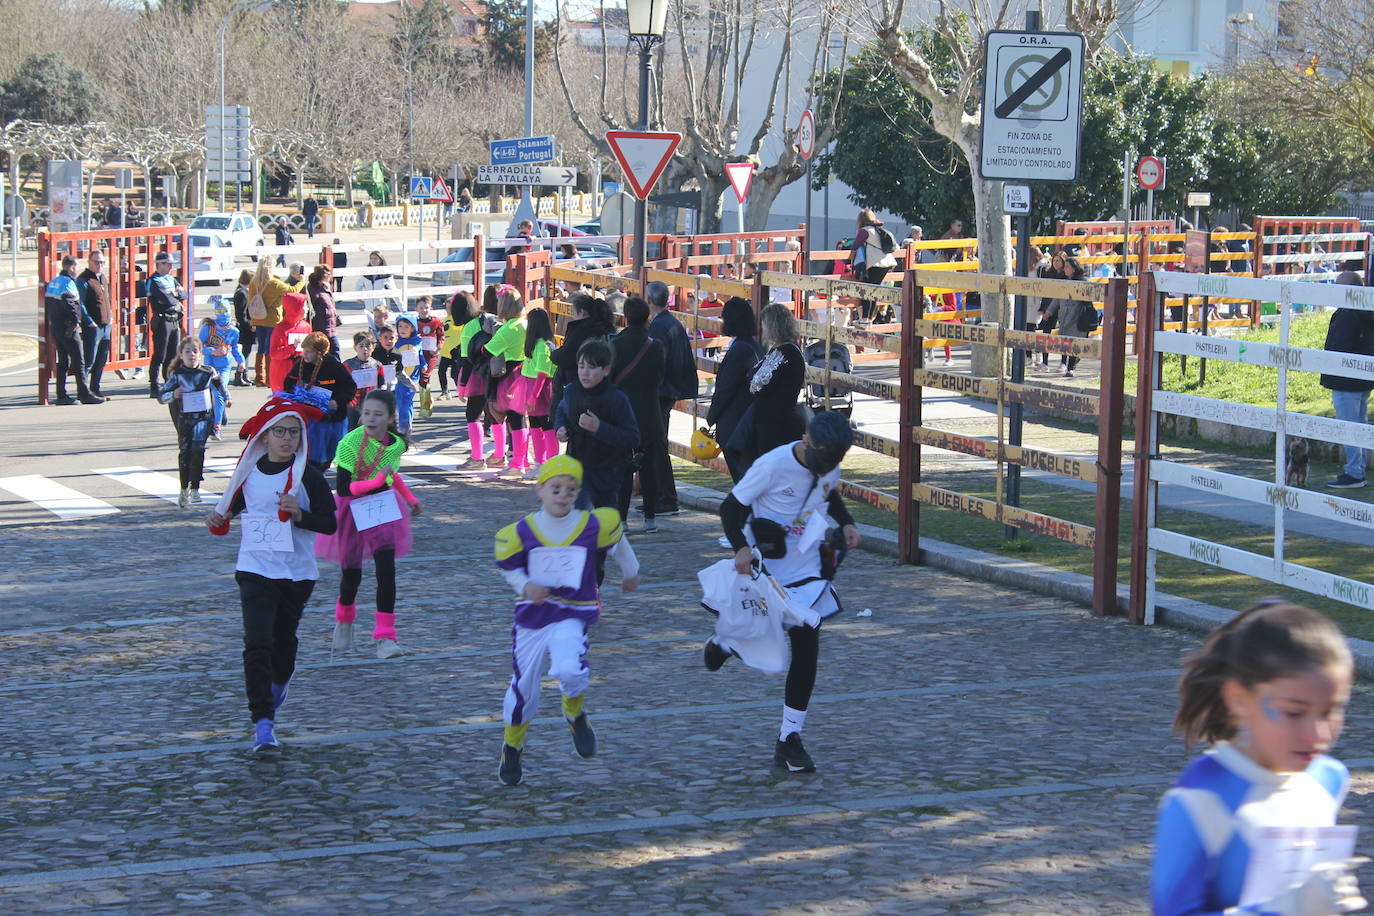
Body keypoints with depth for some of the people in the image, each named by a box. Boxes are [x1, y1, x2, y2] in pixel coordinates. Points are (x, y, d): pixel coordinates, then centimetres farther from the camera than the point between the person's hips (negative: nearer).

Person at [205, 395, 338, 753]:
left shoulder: (307, 476, -6)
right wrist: (220, 517, 3)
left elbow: (330, 523, -8)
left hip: (297, 573, 0)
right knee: (257, 643, -13)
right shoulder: (250, 472, 2)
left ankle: (280, 680, 52)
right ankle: (263, 723, -15)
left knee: (284, 637, 17)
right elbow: (237, 503, 23)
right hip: (255, 571, 0)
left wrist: (299, 514, -24)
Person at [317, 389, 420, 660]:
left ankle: (385, 638, -10)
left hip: (382, 509, 3)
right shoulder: (349, 443, -20)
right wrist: (377, 481, -32)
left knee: (386, 570, -11)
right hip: (354, 510, -3)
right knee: (351, 573, 8)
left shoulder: (396, 444, -3)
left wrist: (410, 499, 18)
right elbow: (343, 488, -25)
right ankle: (344, 622, 40)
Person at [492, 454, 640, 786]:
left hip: (573, 615, -1)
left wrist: (630, 572, 30)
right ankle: (511, 750, 33)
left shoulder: (594, 525, -7)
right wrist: (525, 586, -13)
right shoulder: (521, 532, -7)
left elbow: (618, 542, 14)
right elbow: (509, 567, 7)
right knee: (524, 691, 7)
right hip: (531, 618, 1)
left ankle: (576, 715, 5)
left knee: (569, 669, -30)